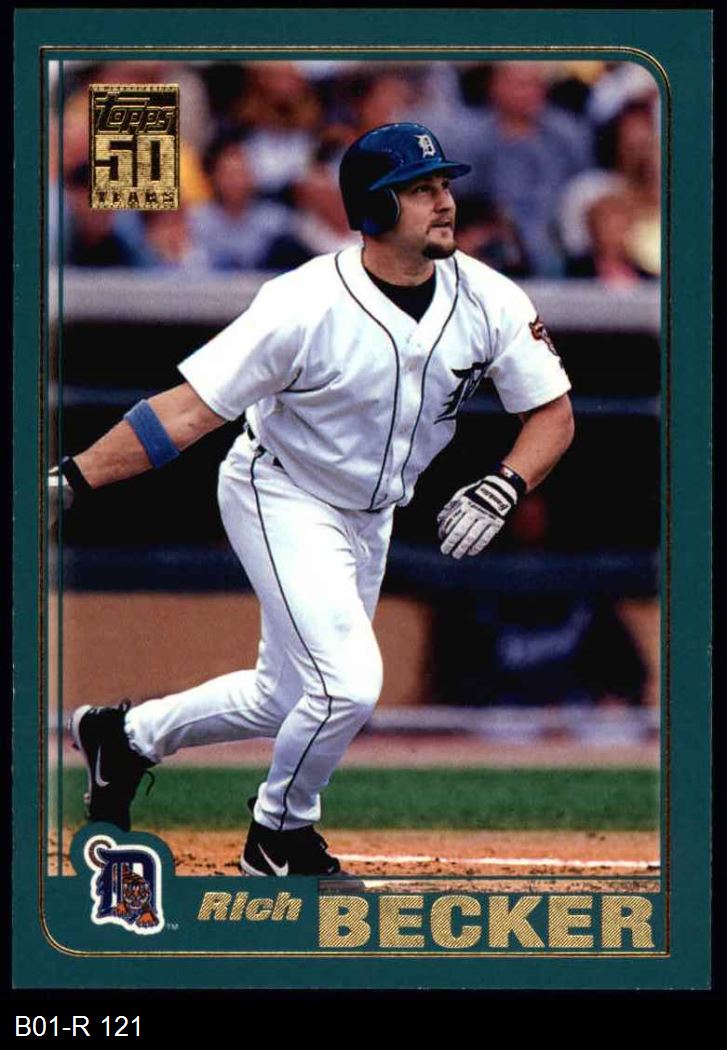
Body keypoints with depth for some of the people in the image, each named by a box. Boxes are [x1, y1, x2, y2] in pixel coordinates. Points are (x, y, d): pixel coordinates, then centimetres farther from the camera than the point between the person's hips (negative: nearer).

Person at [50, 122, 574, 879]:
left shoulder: (488, 301, -14)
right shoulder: (307, 305, -28)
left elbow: (552, 413, -5)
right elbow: (188, 411, -26)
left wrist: (501, 490, -24)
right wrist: (73, 478, -32)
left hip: (369, 518, 6)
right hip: (281, 500, -6)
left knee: (289, 700, 15)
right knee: (348, 682, -19)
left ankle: (128, 735, 38)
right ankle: (280, 836, 8)